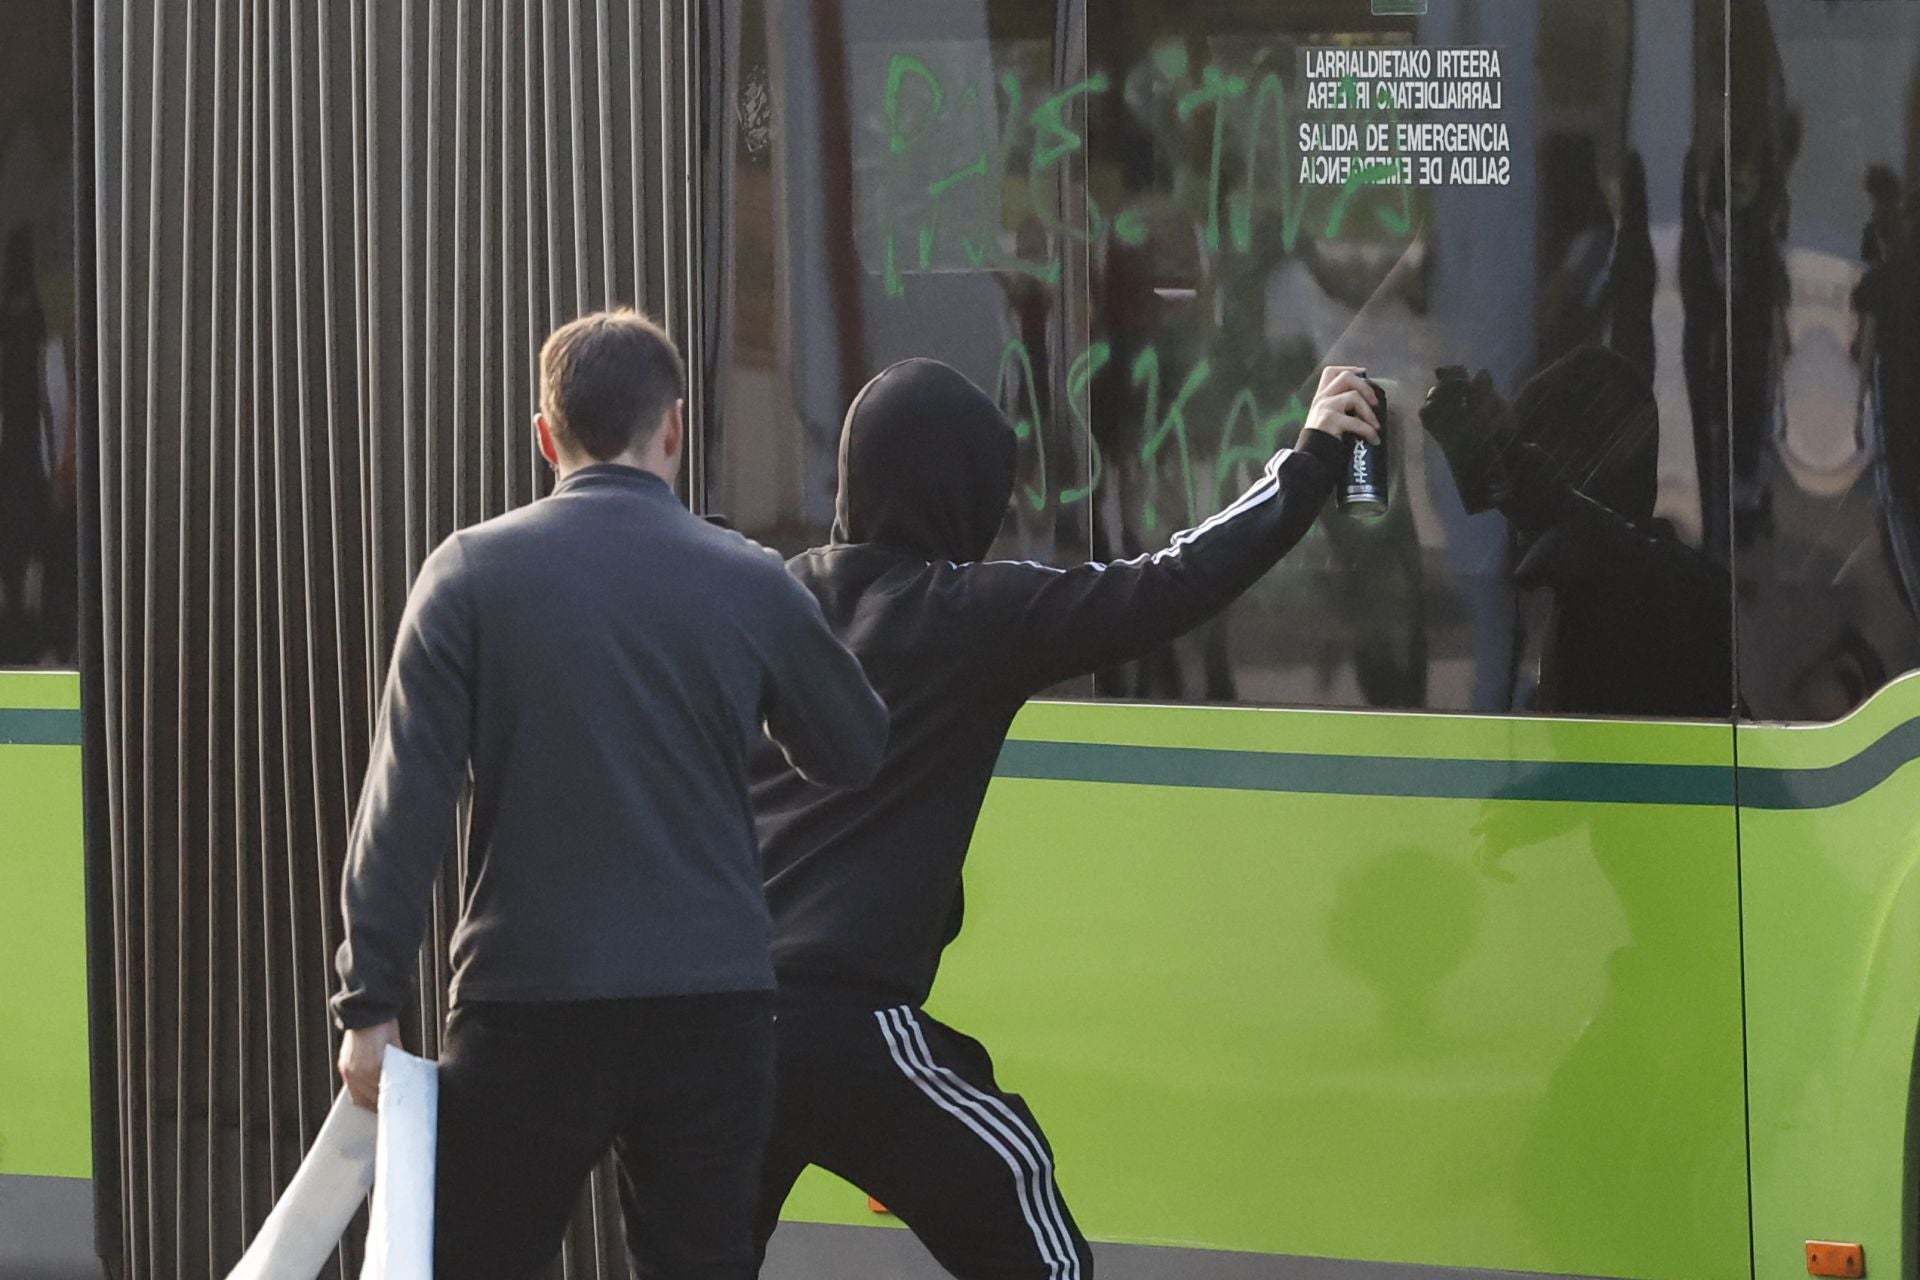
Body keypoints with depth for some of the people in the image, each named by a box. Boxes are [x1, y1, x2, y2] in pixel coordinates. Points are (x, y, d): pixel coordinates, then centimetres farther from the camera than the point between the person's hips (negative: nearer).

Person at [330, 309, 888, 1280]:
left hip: (529, 1002, -1)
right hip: (712, 1007, 1)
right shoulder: (749, 585, 2)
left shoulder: (472, 572, -2)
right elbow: (854, 754, 15)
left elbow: (407, 797, -7)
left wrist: (370, 1001, -6)